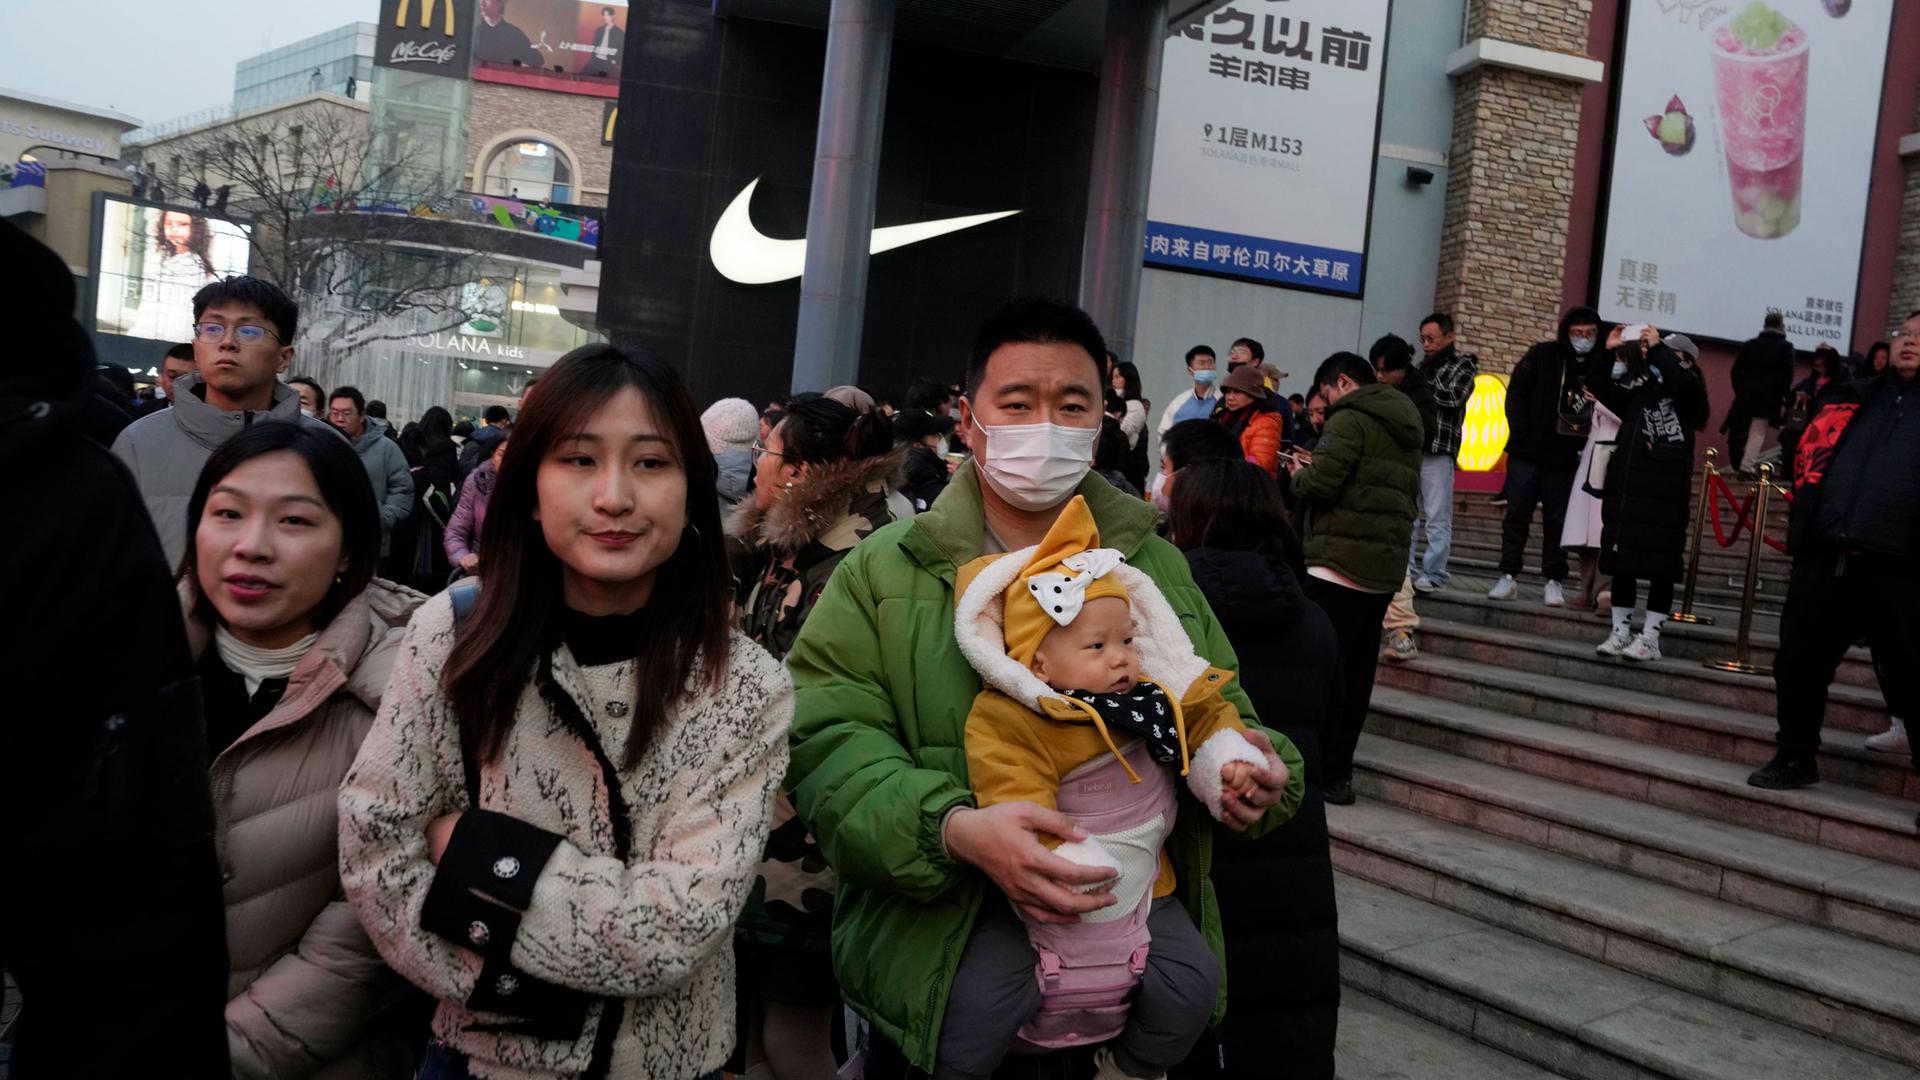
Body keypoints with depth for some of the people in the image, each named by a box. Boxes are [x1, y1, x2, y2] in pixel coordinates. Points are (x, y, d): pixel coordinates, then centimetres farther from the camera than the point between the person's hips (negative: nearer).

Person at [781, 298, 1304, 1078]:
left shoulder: (1157, 566, 13)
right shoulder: (884, 572, 2)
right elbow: (829, 744, -7)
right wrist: (955, 829, -23)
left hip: (1145, 918, 3)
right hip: (943, 931, -3)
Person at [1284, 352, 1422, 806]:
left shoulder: (1350, 419, -9)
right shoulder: (1406, 431, 19)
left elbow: (1321, 484, -20)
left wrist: (1300, 474, 4)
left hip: (1340, 563, -9)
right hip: (1386, 567, 9)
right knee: (1357, 671, 11)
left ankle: (1325, 772, -3)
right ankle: (1339, 767, 16)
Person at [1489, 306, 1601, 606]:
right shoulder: (1543, 355, 0)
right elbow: (1516, 392, 1)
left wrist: (1586, 445, -14)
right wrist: (1521, 431, -7)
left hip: (1564, 458, 0)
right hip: (1527, 451, 0)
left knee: (1558, 519, 4)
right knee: (1517, 514, 2)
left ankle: (1554, 581, 9)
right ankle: (1508, 577, 7)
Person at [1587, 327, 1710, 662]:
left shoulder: (1687, 396, 1)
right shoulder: (1637, 391, 13)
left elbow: (1681, 380, -20)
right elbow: (1599, 387, 17)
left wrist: (1657, 347, -12)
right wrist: (1608, 352, 5)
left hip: (1665, 494, -5)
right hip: (1624, 487, 5)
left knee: (1660, 567, -2)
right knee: (1621, 562, 8)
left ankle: (1650, 639, 4)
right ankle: (1620, 633, 17)